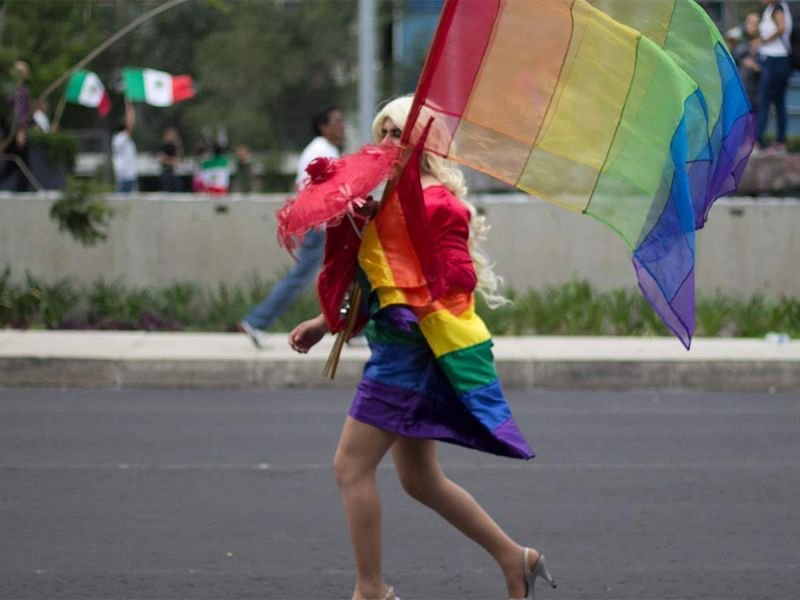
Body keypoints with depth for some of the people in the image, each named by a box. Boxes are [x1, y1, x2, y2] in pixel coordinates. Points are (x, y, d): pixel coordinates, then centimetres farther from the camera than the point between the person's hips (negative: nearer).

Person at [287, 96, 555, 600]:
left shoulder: (437, 204, -11)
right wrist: (325, 323, 19)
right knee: (421, 479, 15)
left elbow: (456, 280, -18)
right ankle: (515, 559, 23)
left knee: (352, 466, -9)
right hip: (398, 347, 10)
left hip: (411, 347, -10)